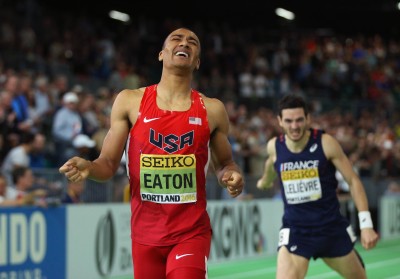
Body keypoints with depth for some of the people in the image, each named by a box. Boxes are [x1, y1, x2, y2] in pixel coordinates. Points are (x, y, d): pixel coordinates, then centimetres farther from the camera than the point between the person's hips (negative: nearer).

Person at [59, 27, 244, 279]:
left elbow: (223, 163, 16)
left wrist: (232, 175, -8)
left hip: (191, 233, -1)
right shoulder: (130, 101, 2)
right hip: (146, 232, 1)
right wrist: (88, 168, -19)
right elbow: (108, 164, 4)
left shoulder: (211, 109, 3)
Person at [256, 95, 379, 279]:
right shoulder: (274, 147, -6)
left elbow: (353, 181, -8)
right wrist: (265, 181, 42)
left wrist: (366, 224, -16)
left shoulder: (325, 143, -14)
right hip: (295, 230, 0)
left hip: (332, 227, 0)